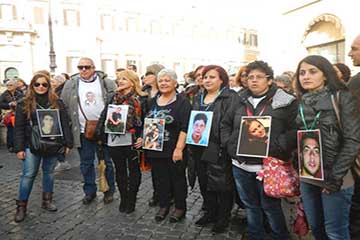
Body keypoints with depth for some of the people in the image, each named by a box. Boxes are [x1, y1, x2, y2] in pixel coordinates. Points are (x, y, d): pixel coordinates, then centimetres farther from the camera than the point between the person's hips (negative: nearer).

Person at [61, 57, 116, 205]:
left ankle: (109, 191, 24)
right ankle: (89, 191, 27)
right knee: (86, 163, 12)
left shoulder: (106, 82, -1)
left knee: (106, 162, 9)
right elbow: (63, 106, 7)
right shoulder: (71, 84, 5)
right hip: (83, 131, 2)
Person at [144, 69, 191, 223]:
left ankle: (180, 208, 24)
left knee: (177, 179, 8)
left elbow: (185, 128, -15)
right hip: (155, 149, 6)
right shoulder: (153, 101, 12)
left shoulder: (182, 102, -8)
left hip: (174, 150, -5)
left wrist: (179, 149, -21)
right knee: (161, 179, 14)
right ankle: (164, 206, 30)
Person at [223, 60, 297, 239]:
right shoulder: (240, 101, 8)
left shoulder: (286, 102, -6)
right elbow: (226, 124, 15)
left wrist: (274, 147, -20)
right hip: (240, 165, 5)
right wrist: (230, 145, 1)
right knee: (250, 206, 20)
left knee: (271, 207, 10)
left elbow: (294, 131, -10)